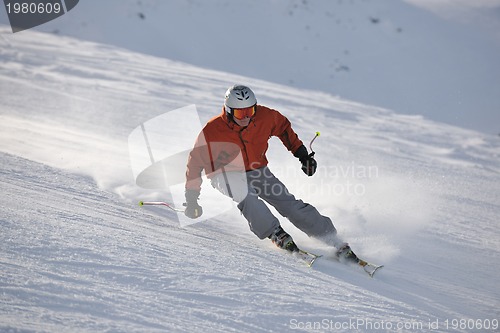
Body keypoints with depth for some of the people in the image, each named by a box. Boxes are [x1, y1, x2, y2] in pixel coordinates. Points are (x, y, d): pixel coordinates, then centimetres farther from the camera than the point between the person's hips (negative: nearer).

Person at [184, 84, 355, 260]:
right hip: (225, 175, -2)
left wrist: (302, 154, 5)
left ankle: (332, 239, -12)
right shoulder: (211, 131, -22)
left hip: (256, 171, 2)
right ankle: (275, 233, -32)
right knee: (245, 194, -37)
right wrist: (191, 199, -8)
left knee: (288, 202, -14)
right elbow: (195, 162, -10)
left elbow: (283, 127, 7)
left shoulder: (264, 117, -15)